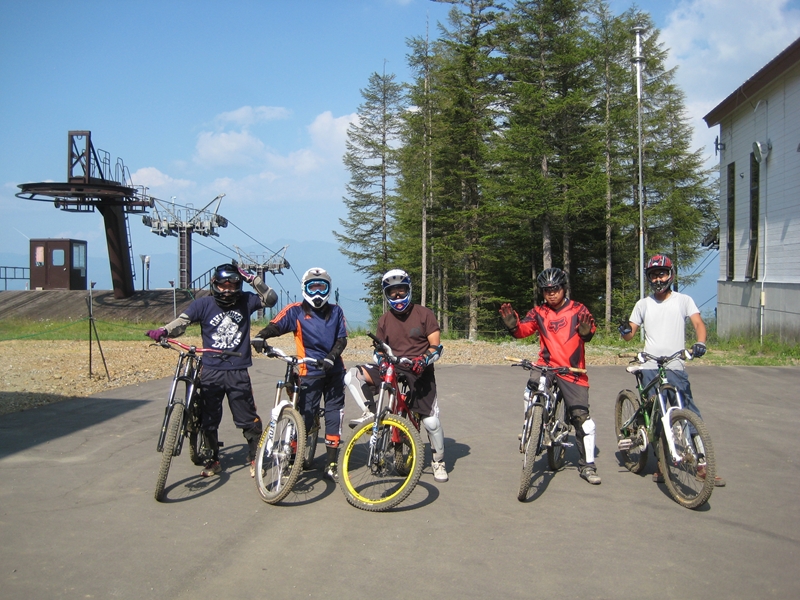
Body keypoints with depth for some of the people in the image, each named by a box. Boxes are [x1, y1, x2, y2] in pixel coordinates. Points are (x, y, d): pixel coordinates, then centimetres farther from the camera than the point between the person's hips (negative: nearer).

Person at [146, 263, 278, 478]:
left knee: (248, 420, 1)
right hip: (211, 371, 1)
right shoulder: (204, 304, -2)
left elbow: (271, 299, 1)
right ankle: (213, 459, 27)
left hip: (238, 372, -1)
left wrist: (253, 279, -9)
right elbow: (182, 321, -11)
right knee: (209, 419, 11)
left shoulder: (245, 301, 3)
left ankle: (254, 459, 17)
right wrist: (163, 331, -31)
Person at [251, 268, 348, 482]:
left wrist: (331, 357, -15)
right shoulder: (296, 311, 1)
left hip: (334, 370, 3)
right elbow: (275, 326, -10)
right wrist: (260, 337, -31)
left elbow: (342, 339, 3)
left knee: (334, 415, 5)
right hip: (309, 371, -3)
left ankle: (331, 465, 15)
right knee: (305, 417, -7)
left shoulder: (335, 311, 9)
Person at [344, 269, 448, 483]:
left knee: (431, 420, -7)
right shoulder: (385, 319, 7)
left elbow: (436, 346, -6)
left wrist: (424, 360, -26)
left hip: (419, 371, -3)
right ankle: (371, 413, -2)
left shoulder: (424, 314, -3)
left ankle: (438, 462, 16)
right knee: (352, 376, -17)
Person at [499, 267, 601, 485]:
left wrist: (586, 331, -38)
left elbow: (589, 330, -16)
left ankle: (587, 465, 15)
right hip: (547, 365, 1)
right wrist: (512, 324, -30)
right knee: (533, 385, -29)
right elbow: (523, 329, -9)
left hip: (572, 370, -1)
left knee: (582, 418, -1)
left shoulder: (578, 309, -1)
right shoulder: (539, 312, 4)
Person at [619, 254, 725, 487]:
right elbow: (630, 334, 9)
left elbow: (698, 323, -6)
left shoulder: (683, 300, 7)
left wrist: (700, 343, -26)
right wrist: (625, 331, -16)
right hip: (650, 369, 1)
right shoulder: (643, 304, 10)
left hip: (676, 368, -1)